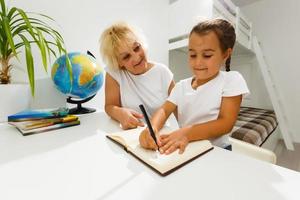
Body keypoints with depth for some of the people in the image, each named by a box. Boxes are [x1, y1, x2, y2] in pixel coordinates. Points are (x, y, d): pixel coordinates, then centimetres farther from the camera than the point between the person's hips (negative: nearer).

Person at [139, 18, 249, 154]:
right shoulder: (182, 85, 3)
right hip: (184, 149, 3)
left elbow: (226, 123, -15)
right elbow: (164, 110, -5)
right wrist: (152, 128, -27)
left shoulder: (231, 80, -8)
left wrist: (187, 133, -29)